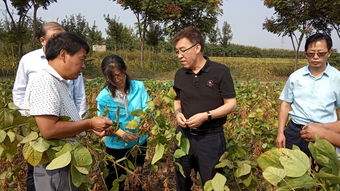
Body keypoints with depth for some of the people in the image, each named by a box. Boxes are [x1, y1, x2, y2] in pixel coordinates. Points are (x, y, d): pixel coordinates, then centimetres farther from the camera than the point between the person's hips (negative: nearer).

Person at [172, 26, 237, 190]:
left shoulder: (220, 71, -11)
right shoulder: (180, 74, 3)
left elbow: (231, 105, -10)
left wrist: (206, 116, -21)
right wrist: (178, 113, -6)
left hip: (211, 138, -4)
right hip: (184, 135, 5)